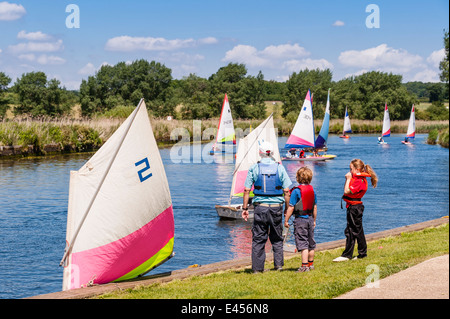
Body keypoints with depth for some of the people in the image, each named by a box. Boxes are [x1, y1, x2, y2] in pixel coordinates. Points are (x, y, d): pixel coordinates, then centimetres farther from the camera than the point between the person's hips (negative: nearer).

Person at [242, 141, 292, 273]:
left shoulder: (254, 168, -1)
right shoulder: (279, 168, 0)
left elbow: (247, 190, -3)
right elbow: (286, 191, -1)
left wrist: (245, 208, 3)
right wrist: (287, 208, 8)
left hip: (260, 207, -1)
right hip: (276, 207, 1)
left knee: (258, 238, 5)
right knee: (276, 238, 16)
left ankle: (257, 267, 5)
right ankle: (279, 264, 13)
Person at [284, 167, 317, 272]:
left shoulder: (296, 191, -14)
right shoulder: (312, 190, 5)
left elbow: (291, 207, -15)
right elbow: (315, 207, 11)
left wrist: (286, 220, -7)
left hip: (300, 219, -6)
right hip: (310, 218, 6)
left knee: (303, 243, -6)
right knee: (311, 243, 14)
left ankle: (304, 266, -9)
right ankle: (310, 264, 27)